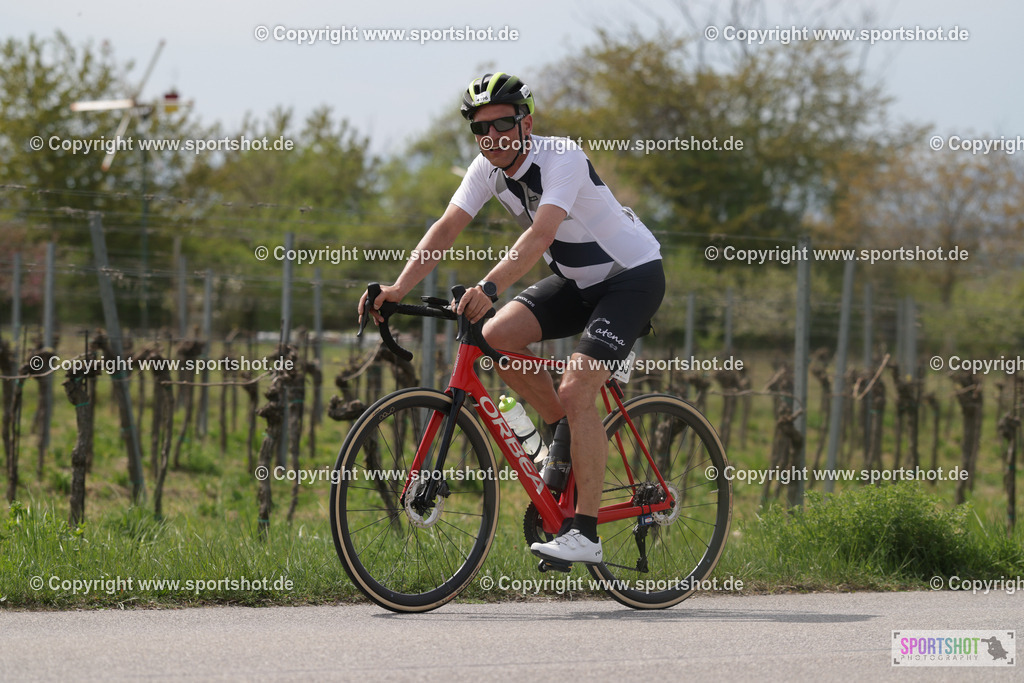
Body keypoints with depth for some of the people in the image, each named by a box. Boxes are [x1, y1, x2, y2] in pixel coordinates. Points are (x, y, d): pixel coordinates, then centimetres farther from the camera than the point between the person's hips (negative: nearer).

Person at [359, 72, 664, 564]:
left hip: (633, 275, -8)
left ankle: (584, 533, -19)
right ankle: (562, 432, 7)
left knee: (576, 390, -22)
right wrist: (399, 288, -26)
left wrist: (490, 288, -55)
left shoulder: (562, 159, -28)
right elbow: (446, 228, -11)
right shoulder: (488, 169, -6)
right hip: (577, 280, 8)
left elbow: (540, 234, -41)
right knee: (496, 335, -15)